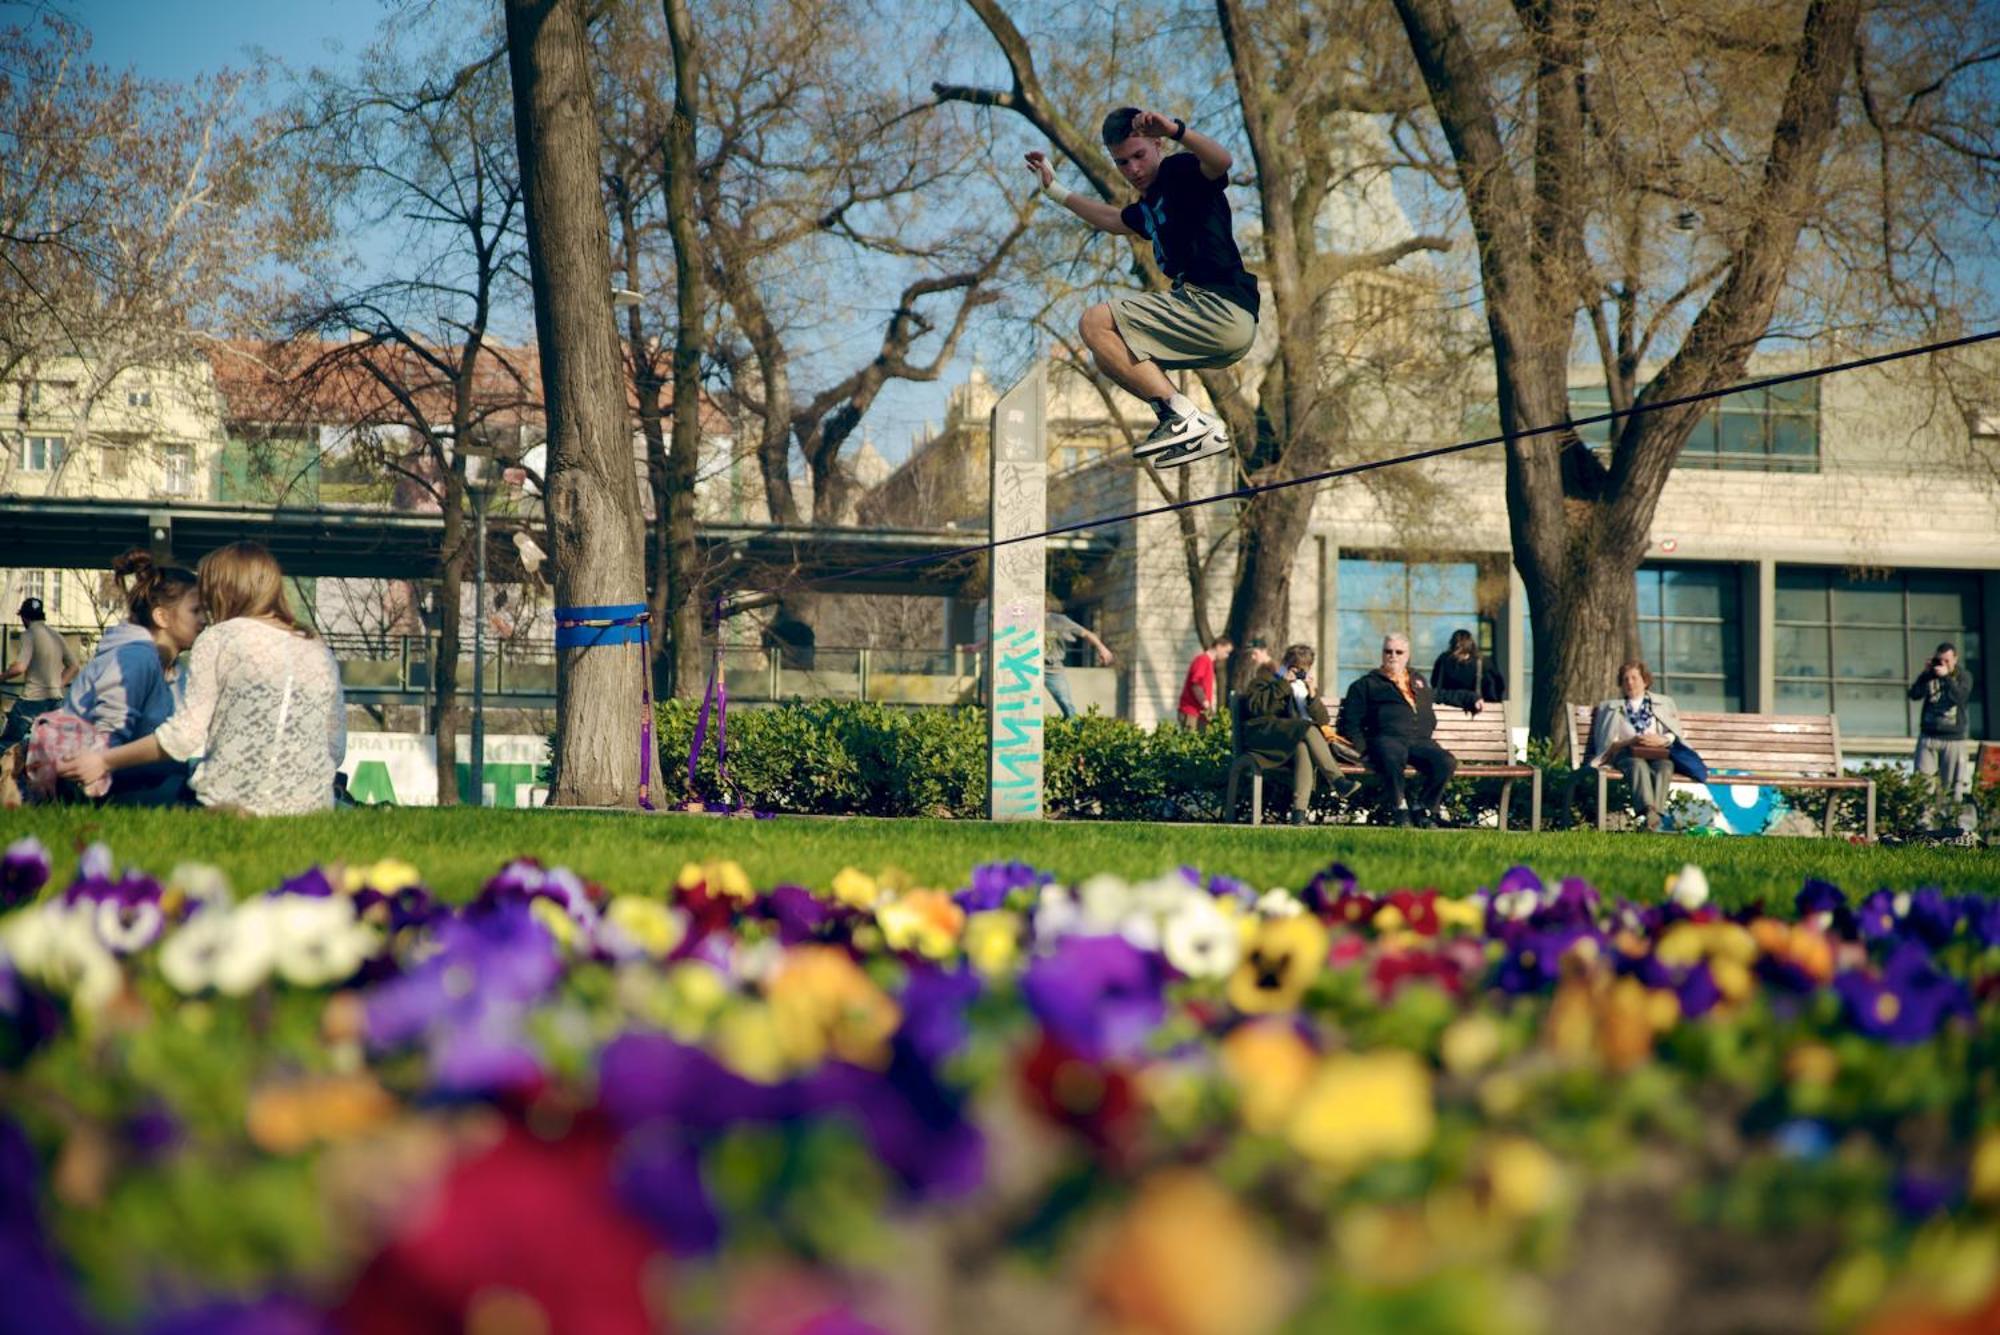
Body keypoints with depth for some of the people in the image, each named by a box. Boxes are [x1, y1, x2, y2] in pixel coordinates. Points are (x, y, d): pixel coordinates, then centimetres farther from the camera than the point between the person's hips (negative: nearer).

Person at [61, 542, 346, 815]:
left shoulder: (220, 639, 2)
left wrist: (104, 761, 2)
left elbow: (185, 735, -6)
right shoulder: (320, 651, 15)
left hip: (231, 808, -5)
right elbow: (336, 750, 15)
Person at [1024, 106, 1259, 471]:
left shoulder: (1179, 173, -2)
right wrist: (1054, 189, 55)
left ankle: (1184, 415, -17)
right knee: (1110, 355, 20)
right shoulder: (1150, 206, 25)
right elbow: (1112, 219, 48)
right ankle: (1197, 431, 2)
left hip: (1221, 308, -10)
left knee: (1096, 324, -12)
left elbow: (1222, 161, -26)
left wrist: (1175, 131, -42)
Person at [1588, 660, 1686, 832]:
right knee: (1638, 765, -40)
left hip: (1658, 753, 1)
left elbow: (1676, 734, 16)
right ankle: (1648, 811, -61)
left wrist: (1662, 740, -8)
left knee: (1665, 766, -38)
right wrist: (1629, 742, -8)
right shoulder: (1609, 708, 28)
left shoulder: (1664, 703, 30)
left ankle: (1657, 810, -58)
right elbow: (1605, 742, 13)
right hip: (1627, 753, -1)